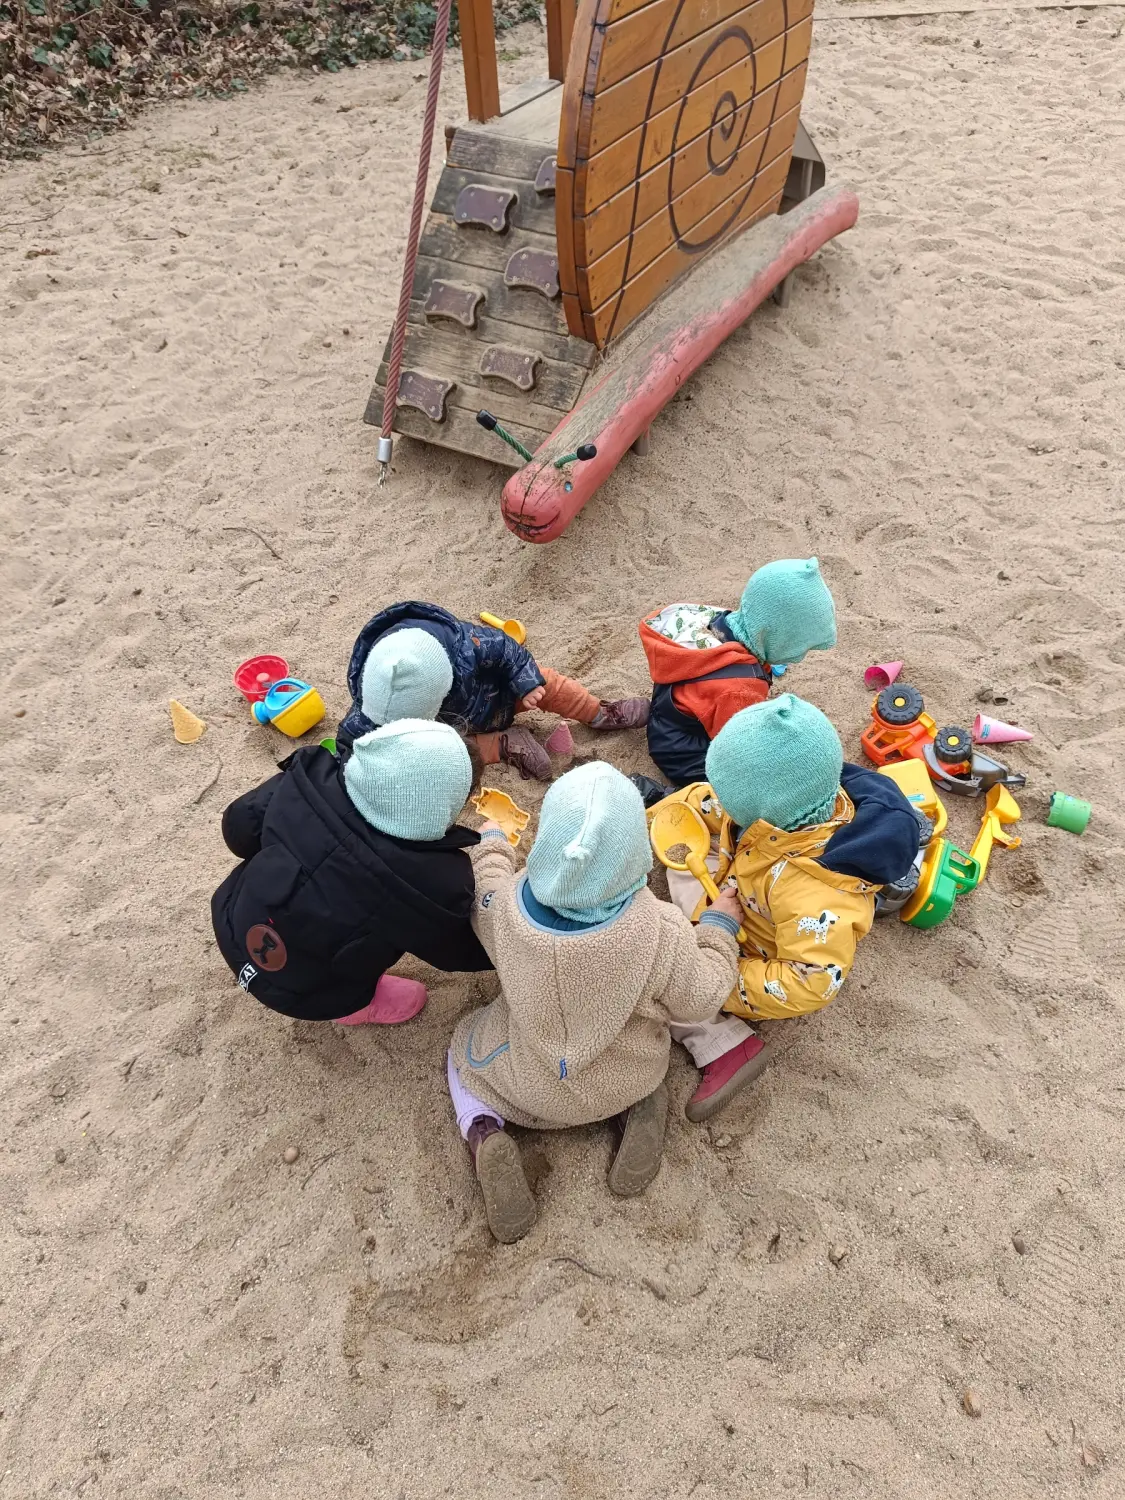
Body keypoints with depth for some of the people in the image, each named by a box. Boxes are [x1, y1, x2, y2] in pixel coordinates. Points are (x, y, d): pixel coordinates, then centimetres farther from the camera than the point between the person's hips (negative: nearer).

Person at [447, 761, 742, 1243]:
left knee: (466, 1046, 29)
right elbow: (698, 999, -17)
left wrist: (491, 844, 14)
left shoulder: (506, 906, -31)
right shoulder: (663, 931, -36)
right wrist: (719, 928, -1)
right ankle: (635, 1111, 9)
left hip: (527, 1084, 0)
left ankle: (483, 1132, 0)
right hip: (624, 1083, 1)